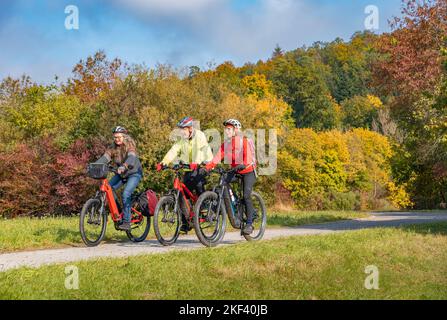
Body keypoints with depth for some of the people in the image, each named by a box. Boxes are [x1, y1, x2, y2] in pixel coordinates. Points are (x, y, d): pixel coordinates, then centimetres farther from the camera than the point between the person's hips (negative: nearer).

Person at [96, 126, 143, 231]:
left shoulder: (130, 146, -19)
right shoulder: (113, 148, -3)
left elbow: (131, 158, -37)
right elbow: (105, 158, -15)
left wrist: (123, 167, -56)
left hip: (134, 173, -6)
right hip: (121, 174, 6)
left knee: (126, 194, -25)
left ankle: (126, 222, -21)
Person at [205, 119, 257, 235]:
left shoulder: (246, 141, -16)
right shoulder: (226, 143, -1)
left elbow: (249, 156, -30)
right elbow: (218, 156, -13)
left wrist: (243, 164, -50)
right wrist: (207, 167, -28)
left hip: (248, 171, -6)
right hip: (235, 171, 6)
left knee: (246, 196, -18)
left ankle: (249, 223, -12)